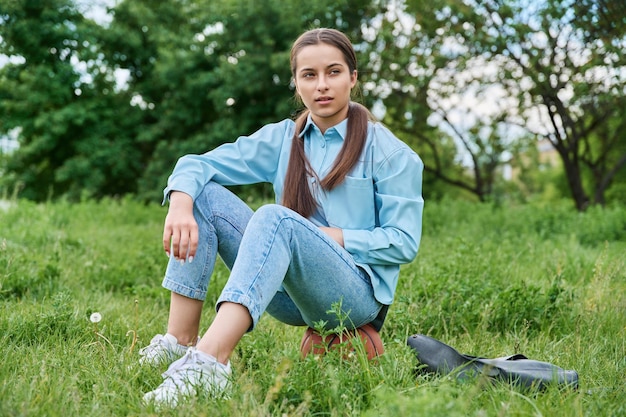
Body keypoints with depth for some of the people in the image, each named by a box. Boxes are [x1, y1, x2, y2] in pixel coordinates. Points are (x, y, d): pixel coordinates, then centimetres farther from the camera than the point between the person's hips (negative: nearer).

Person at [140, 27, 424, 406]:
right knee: (203, 195, -9)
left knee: (275, 217, -33)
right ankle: (181, 340, -21)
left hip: (355, 294, -5)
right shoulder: (282, 139, 10)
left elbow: (404, 242, -6)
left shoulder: (391, 153, -2)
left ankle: (210, 360, -51)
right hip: (290, 293, 5)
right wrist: (180, 204, -19)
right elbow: (199, 163, 2)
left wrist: (333, 236, -16)